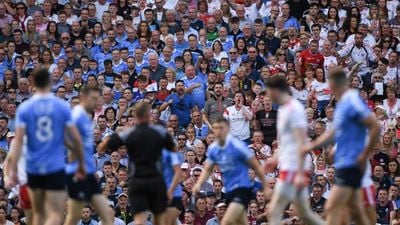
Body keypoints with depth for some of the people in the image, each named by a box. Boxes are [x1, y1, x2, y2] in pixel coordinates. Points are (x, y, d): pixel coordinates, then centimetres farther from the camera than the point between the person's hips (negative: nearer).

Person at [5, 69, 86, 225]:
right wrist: (81, 164, 13)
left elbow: (18, 141, -7)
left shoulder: (24, 108, -2)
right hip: (55, 168, -2)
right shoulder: (62, 107, -3)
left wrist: (12, 171, -5)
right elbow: (76, 138, -1)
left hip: (33, 168, 2)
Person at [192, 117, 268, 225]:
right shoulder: (213, 148, 2)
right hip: (230, 190, 7)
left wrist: (266, 188, -4)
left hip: (242, 189, -7)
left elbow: (256, 166, -7)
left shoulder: (237, 146, -15)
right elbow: (207, 169, 15)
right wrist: (199, 184, -4)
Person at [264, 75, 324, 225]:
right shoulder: (283, 109, 14)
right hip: (288, 166, 10)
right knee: (304, 212, 11)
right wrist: (275, 158, 21)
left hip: (294, 167, -10)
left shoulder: (294, 109, -15)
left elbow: (301, 143, -20)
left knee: (275, 211, -10)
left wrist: (299, 173, -24)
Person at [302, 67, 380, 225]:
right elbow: (335, 133, 24)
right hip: (344, 163, 10)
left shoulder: (352, 102, -16)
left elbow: (375, 127, -21)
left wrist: (364, 155, -17)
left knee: (332, 209, -11)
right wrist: (312, 146, 18)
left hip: (350, 164, -10)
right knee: (356, 211, 12)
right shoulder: (342, 104, 13)